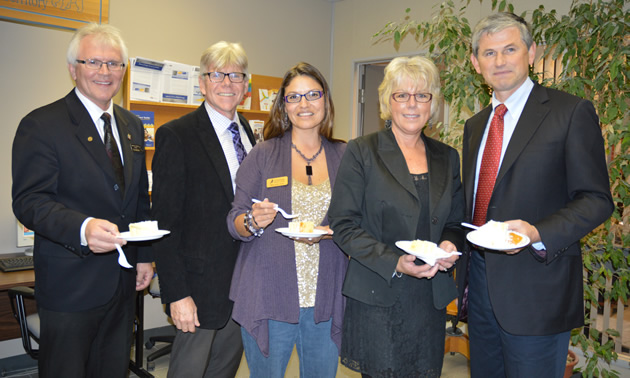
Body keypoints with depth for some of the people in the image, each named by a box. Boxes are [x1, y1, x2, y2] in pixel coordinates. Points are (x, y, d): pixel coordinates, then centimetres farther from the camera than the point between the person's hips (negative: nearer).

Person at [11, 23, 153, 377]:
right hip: (70, 284, -6)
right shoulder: (41, 125, -10)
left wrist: (144, 255, 12)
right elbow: (29, 201, -17)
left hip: (124, 282, 6)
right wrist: (82, 228, -34)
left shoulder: (133, 126, 11)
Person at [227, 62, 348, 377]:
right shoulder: (263, 155, 0)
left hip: (325, 301, 2)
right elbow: (234, 222, 0)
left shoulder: (344, 157, 5)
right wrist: (253, 222, -22)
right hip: (269, 298, -1)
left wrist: (330, 232, -14)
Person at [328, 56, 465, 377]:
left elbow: (455, 222, 17)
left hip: (431, 299, 4)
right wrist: (394, 263, -19)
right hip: (377, 300, -4)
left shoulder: (447, 158, 10)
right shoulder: (361, 152, -3)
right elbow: (344, 225, -8)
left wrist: (450, 245, -6)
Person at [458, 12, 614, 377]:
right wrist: (460, 256, 10)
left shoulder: (572, 112, -6)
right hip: (480, 280, 6)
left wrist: (538, 233, -25)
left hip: (537, 286, -6)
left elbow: (596, 200, -9)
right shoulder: (475, 125, 13)